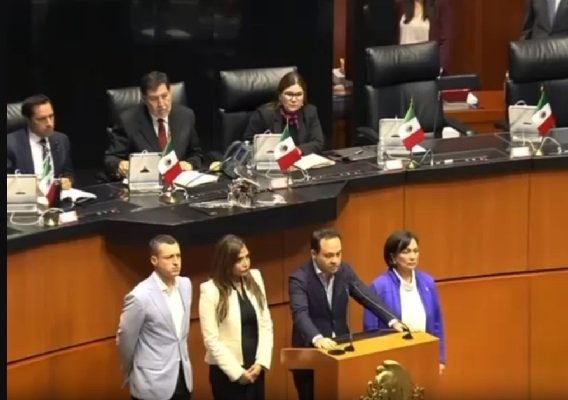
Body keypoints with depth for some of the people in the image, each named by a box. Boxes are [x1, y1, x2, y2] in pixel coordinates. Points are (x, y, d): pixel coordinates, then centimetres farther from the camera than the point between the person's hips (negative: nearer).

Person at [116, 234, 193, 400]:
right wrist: (131, 374, 7)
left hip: (182, 378, 6)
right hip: (153, 384, -6)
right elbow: (125, 340, -7)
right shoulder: (140, 296, -20)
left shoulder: (185, 285, 1)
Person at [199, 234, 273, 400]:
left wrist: (261, 362, -4)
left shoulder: (255, 279, 4)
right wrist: (237, 372, -12)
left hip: (255, 369, 4)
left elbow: (266, 324, 6)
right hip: (227, 373, -4)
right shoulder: (211, 290, -11)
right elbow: (211, 339, -11)